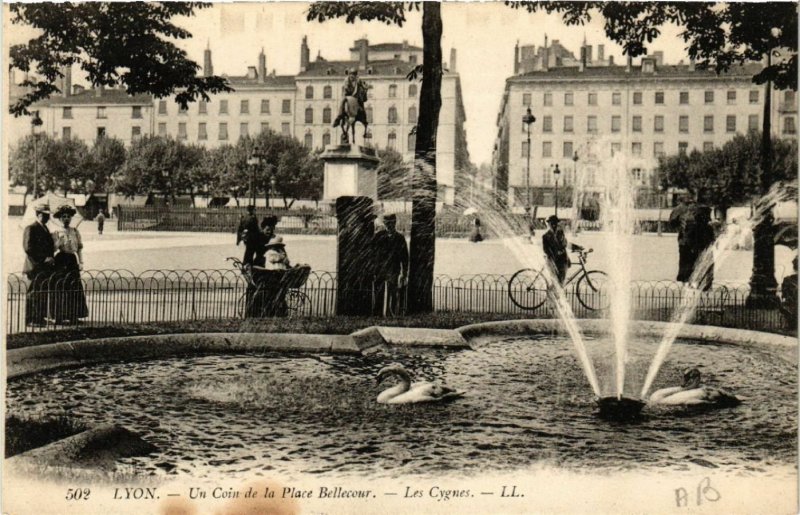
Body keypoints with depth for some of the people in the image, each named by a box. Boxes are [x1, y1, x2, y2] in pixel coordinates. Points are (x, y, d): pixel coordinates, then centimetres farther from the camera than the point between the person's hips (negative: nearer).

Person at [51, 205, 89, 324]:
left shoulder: (75, 232, 11)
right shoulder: (57, 232, 3)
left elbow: (80, 248, 11)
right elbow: (54, 248, -6)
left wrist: (81, 262, 4)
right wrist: (60, 239, -22)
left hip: (73, 260, 3)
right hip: (61, 261, -3)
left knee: (74, 287, -1)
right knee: (60, 287, -6)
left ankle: (73, 316, 4)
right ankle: (59, 316, -1)